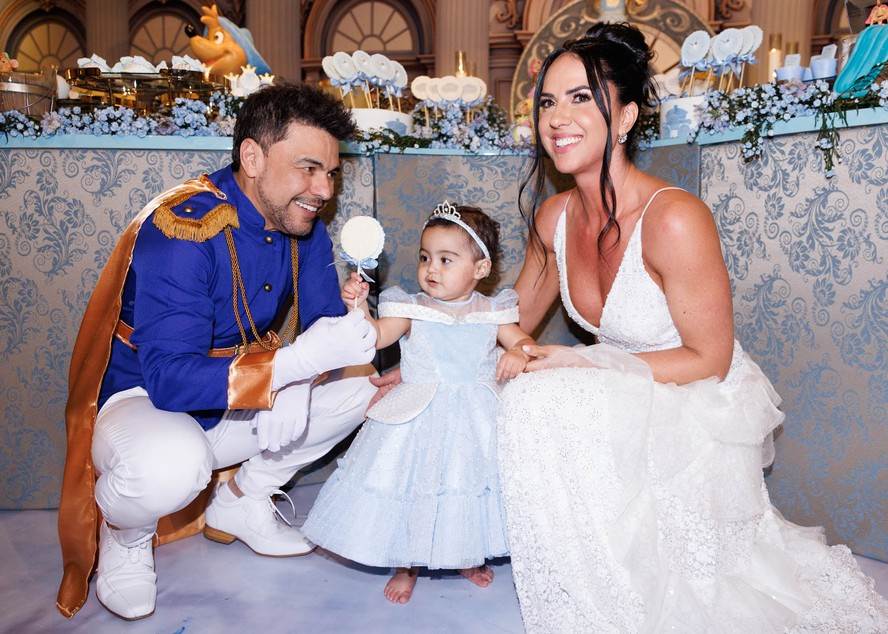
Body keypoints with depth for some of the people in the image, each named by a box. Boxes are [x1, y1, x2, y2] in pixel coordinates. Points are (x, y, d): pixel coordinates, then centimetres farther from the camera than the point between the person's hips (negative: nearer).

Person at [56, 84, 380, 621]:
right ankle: (124, 533, 0)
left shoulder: (305, 229, -5)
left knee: (362, 381, -3)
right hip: (139, 401, -6)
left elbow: (327, 326, -4)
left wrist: (297, 383, -27)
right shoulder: (181, 230, -28)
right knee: (171, 464, -39)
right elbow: (170, 379, -35)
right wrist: (292, 363, -46)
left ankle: (243, 503, 11)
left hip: (230, 409, 7)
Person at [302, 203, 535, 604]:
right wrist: (358, 306, -31)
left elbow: (522, 339, 4)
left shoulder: (490, 312, 1)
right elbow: (374, 337, -14)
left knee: (471, 482, 11)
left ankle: (469, 557, 38)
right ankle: (406, 566, 27)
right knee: (408, 484, 4)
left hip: (476, 420, 2)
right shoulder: (411, 309, -4)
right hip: (419, 417, -1)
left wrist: (518, 353, -18)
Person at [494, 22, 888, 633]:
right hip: (627, 412, 7)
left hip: (704, 411, -7)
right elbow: (513, 325, 10)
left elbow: (708, 360, -17)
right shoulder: (551, 217, -3)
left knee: (542, 404, -28)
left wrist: (586, 364, -22)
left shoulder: (675, 219, -25)